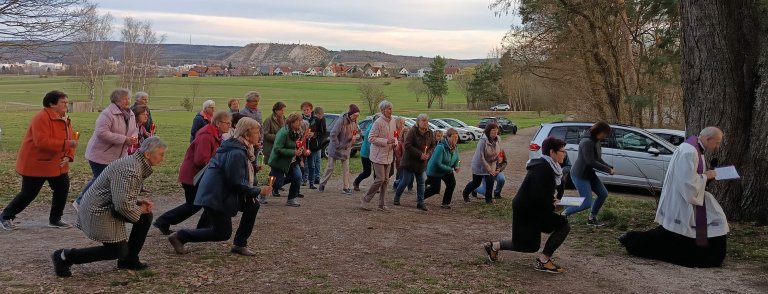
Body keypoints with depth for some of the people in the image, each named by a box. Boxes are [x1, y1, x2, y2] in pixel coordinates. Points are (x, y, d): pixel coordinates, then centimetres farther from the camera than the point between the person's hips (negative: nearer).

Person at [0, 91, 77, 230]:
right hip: (36, 164, -8)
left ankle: (55, 220, 16)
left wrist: (69, 156, -9)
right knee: (28, 194, 0)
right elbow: (42, 142, -33)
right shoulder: (41, 118, -23)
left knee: (62, 189, 2)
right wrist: (66, 144, -34)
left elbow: (70, 140, 10)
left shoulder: (65, 119, 6)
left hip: (56, 164, 8)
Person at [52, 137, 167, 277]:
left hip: (109, 206, 10)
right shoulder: (131, 170, -26)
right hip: (98, 211, -10)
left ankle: (129, 259, 17)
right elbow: (123, 204, -31)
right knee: (118, 252, -5)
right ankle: (65, 257, 2)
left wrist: (139, 202, 2)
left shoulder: (137, 163, 6)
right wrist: (139, 210, -12)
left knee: (146, 216, 7)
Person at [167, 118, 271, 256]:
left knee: (253, 205, 3)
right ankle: (179, 236, 8)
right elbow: (237, 184, -24)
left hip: (223, 193, 10)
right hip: (215, 197, -10)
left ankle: (240, 244, 11)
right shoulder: (236, 153, -23)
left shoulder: (240, 149, 10)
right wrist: (258, 191, -15)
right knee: (223, 233, -2)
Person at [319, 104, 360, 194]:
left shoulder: (354, 122, -5)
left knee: (346, 168, 4)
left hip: (346, 149, 5)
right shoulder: (342, 121, -25)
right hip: (336, 148, -5)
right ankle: (322, 183, 23)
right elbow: (333, 134, -23)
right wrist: (337, 146, -19)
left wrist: (354, 137, -5)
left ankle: (346, 187, 10)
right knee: (330, 167, 5)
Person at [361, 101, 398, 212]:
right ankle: (365, 200, 7)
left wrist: (395, 143, -2)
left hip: (388, 155, 8)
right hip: (379, 155, -8)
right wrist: (386, 142, -22)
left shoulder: (393, 122, 7)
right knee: (380, 179, -10)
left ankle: (381, 205, 17)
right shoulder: (378, 122, -16)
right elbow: (371, 138, -17)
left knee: (386, 180, 9)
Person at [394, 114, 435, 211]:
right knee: (406, 180, 4)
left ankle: (420, 202, 13)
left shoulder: (430, 133, 2)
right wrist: (420, 154, -24)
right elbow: (407, 146, -21)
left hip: (422, 163, 5)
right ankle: (397, 197, 25)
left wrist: (428, 154, -11)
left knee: (421, 182, 6)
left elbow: (432, 146, 10)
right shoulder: (412, 131, -16)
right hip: (410, 161, -5)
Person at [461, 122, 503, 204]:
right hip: (479, 164, -4)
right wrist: (489, 169, -27)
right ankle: (465, 194, 38)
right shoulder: (483, 141, -28)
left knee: (490, 181, -9)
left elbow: (499, 152, 7)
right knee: (476, 183, 10)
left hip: (491, 164, 4)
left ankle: (489, 199, 13)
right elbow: (480, 157, -27)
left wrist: (499, 157, -16)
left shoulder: (497, 140, -11)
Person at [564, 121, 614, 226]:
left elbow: (598, 160, 12)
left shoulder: (596, 142, 7)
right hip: (579, 175, -10)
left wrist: (610, 167, -4)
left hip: (589, 174, 10)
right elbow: (590, 162, -27)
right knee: (586, 204, -11)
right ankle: (564, 213, 8)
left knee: (603, 194, 9)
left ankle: (592, 218, 23)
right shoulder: (587, 142, -24)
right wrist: (607, 170, -20)